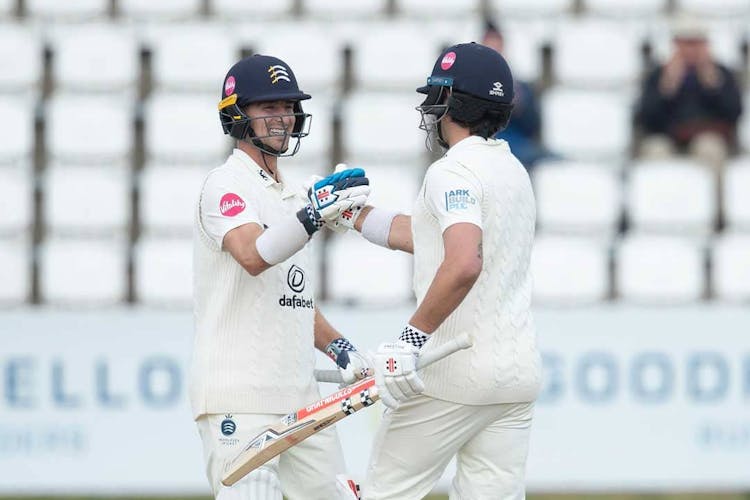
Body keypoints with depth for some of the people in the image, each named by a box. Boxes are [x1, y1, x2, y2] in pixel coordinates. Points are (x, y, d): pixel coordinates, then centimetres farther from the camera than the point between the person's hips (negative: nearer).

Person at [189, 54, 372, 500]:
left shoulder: (289, 196, 21)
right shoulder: (226, 185, -7)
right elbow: (254, 256, -28)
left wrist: (338, 347, 14)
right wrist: (314, 214, -41)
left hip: (299, 394, 9)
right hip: (240, 400, -9)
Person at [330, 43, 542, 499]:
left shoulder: (454, 170, -11)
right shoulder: (514, 170, 17)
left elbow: (464, 263, -29)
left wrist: (414, 337, -26)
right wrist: (352, 213, 34)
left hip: (456, 375, -8)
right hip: (519, 372, 8)